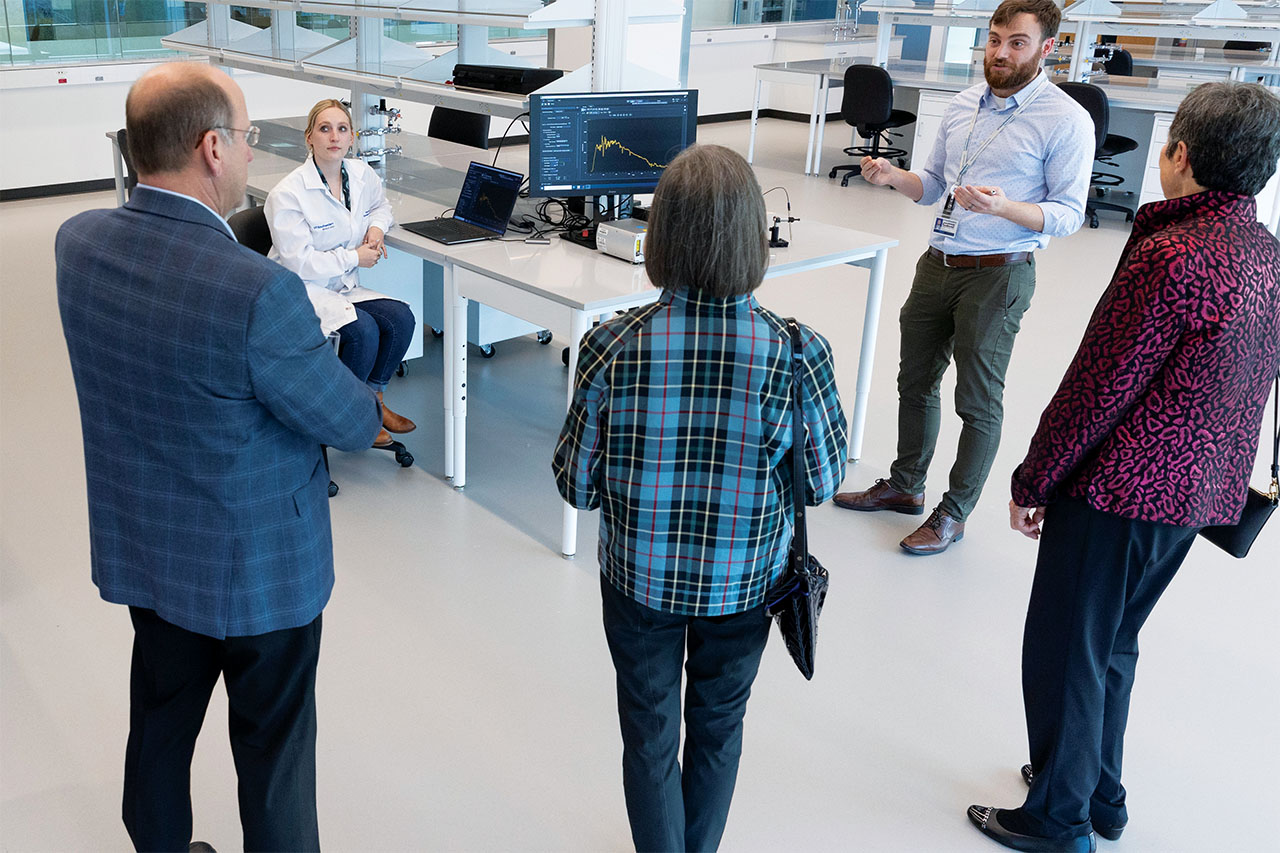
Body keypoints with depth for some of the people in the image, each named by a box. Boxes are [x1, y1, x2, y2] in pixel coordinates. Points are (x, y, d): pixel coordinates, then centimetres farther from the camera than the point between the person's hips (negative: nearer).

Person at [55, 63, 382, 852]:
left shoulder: (78, 241, -9)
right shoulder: (259, 292, -31)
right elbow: (353, 423, -19)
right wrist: (369, 409, 3)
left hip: (140, 544, 7)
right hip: (258, 561, -6)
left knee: (160, 722, 26)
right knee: (274, 744, 15)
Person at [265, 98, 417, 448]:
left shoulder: (362, 175, 1)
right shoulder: (287, 194, -18)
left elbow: (381, 204, 26)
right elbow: (300, 262, -19)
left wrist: (376, 227, 3)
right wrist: (355, 257, -14)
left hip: (343, 286, 7)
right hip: (301, 290, -6)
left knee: (401, 318, -17)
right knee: (363, 329, -28)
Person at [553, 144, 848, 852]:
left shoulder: (614, 348, -22)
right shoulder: (797, 355, -22)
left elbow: (576, 486, -12)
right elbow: (822, 483, -8)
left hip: (639, 577, -1)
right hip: (745, 581, 1)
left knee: (649, 735, 21)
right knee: (718, 726, 27)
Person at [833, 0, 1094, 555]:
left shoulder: (1067, 121, -10)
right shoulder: (964, 103, 9)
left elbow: (1068, 214, -12)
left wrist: (1003, 207, -29)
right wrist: (893, 177, -5)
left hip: (997, 277, -6)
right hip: (938, 264, 6)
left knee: (978, 402, 3)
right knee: (915, 382, 15)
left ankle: (954, 514, 17)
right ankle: (905, 486, 33)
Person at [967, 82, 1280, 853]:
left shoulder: (1171, 256, -22)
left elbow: (1097, 388, -20)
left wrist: (1033, 482, -10)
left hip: (1119, 492, -9)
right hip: (1199, 493, 9)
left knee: (1066, 653, 6)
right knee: (1113, 645, 23)